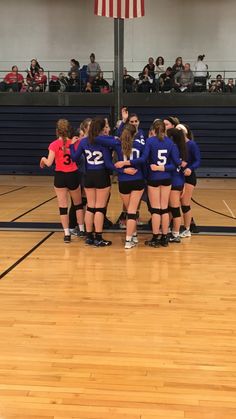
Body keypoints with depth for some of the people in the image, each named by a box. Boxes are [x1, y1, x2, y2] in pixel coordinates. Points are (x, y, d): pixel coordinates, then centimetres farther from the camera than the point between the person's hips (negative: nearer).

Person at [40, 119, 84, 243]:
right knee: (78, 203, 19)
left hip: (60, 177, -2)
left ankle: (67, 234, 6)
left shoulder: (54, 145, -10)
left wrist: (43, 159, 7)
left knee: (63, 206, 6)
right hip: (73, 176, 2)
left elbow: (49, 163, -15)